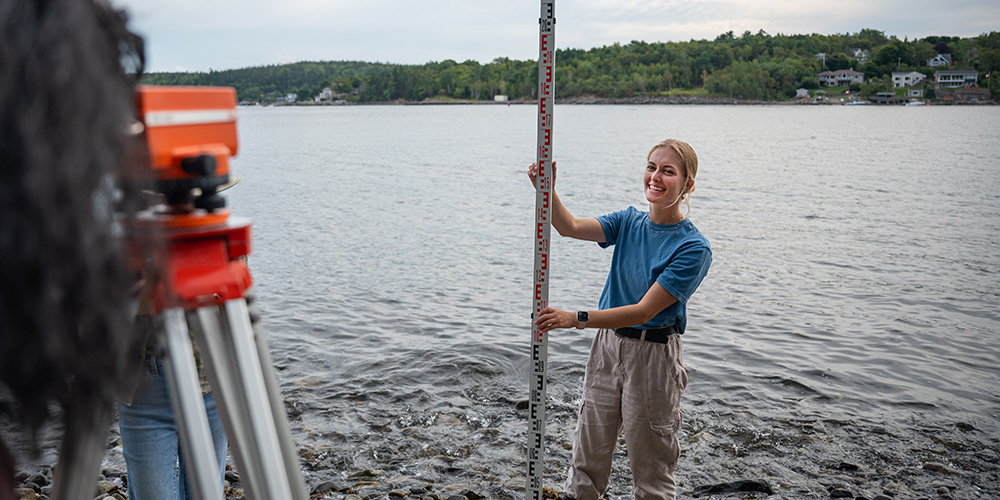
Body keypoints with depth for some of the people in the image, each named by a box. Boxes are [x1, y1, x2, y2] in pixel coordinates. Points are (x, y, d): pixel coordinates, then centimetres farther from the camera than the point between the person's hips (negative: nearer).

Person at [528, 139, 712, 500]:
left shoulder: (693, 248, -16)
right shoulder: (629, 222, 2)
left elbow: (644, 310, -21)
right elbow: (570, 227, -11)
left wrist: (576, 318, -28)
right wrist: (548, 189, -29)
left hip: (654, 353, -5)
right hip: (608, 344, 5)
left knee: (650, 458, 11)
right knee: (589, 446, 15)